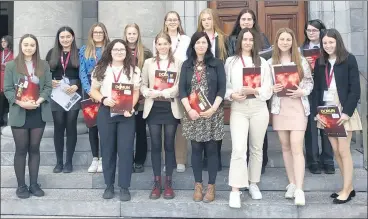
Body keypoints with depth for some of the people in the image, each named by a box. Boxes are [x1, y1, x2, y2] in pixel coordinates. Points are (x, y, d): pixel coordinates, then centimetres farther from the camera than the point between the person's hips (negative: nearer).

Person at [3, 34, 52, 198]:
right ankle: (21, 185, 14)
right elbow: (7, 89, -4)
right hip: (19, 113, -2)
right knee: (21, 150, 4)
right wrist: (21, 103, -20)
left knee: (34, 149, 9)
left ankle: (34, 184, 17)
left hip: (39, 112, 2)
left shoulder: (44, 65, 6)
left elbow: (48, 87, 2)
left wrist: (38, 101, -16)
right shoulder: (11, 65, 0)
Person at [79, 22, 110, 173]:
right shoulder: (84, 50, 11)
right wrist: (90, 90, -9)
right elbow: (82, 72, 4)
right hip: (89, 91, 2)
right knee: (92, 124, 4)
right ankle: (95, 158, 11)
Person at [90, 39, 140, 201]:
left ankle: (124, 187, 9)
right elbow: (93, 90, 6)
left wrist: (131, 107, -14)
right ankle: (109, 185, 21)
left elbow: (136, 92, 3)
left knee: (125, 150, -2)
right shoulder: (101, 69, 6)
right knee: (107, 149, 9)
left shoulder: (134, 70, 5)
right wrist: (103, 99, -14)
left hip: (126, 114, -1)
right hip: (106, 113, 1)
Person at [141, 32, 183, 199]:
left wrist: (162, 92, -17)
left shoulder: (178, 63, 6)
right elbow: (143, 85, 7)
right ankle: (156, 183, 13)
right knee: (155, 145, 4)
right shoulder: (149, 63, 12)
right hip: (153, 108, 1)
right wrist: (149, 93, -15)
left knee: (169, 145, 4)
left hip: (171, 108, -1)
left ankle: (168, 183, 13)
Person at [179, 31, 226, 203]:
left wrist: (213, 108, -14)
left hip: (212, 113, -2)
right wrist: (189, 109, -11)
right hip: (192, 113, 2)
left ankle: (211, 186, 12)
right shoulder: (187, 65, 9)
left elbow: (222, 88, -2)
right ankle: (198, 185, 17)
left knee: (211, 149, 2)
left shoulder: (217, 64, 4)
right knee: (196, 149, 6)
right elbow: (182, 89, 2)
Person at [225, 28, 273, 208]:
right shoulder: (231, 61, 8)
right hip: (238, 109, -2)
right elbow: (225, 86, 5)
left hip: (259, 109, 2)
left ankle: (253, 184, 27)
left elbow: (268, 89, 3)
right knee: (238, 149, -12)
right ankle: (235, 191, -8)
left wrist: (254, 91, -15)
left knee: (256, 148, 11)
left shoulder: (262, 62, 9)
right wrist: (232, 95, -15)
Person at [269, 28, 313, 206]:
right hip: (279, 107, 2)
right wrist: (272, 89, -14)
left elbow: (310, 82, 5)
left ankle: (299, 189, -9)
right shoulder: (270, 62, 5)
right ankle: (292, 184, 20)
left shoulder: (301, 61, 3)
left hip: (298, 107, -2)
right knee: (285, 147, 9)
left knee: (296, 147, -10)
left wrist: (301, 92, -13)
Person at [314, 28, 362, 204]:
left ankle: (346, 190, 8)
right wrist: (318, 112, -3)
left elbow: (355, 88, -8)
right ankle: (348, 187, 19)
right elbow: (317, 89, 7)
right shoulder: (320, 62, 8)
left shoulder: (349, 59, -4)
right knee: (336, 151, 6)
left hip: (344, 110, -4)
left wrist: (347, 112, -15)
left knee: (344, 151, -2)